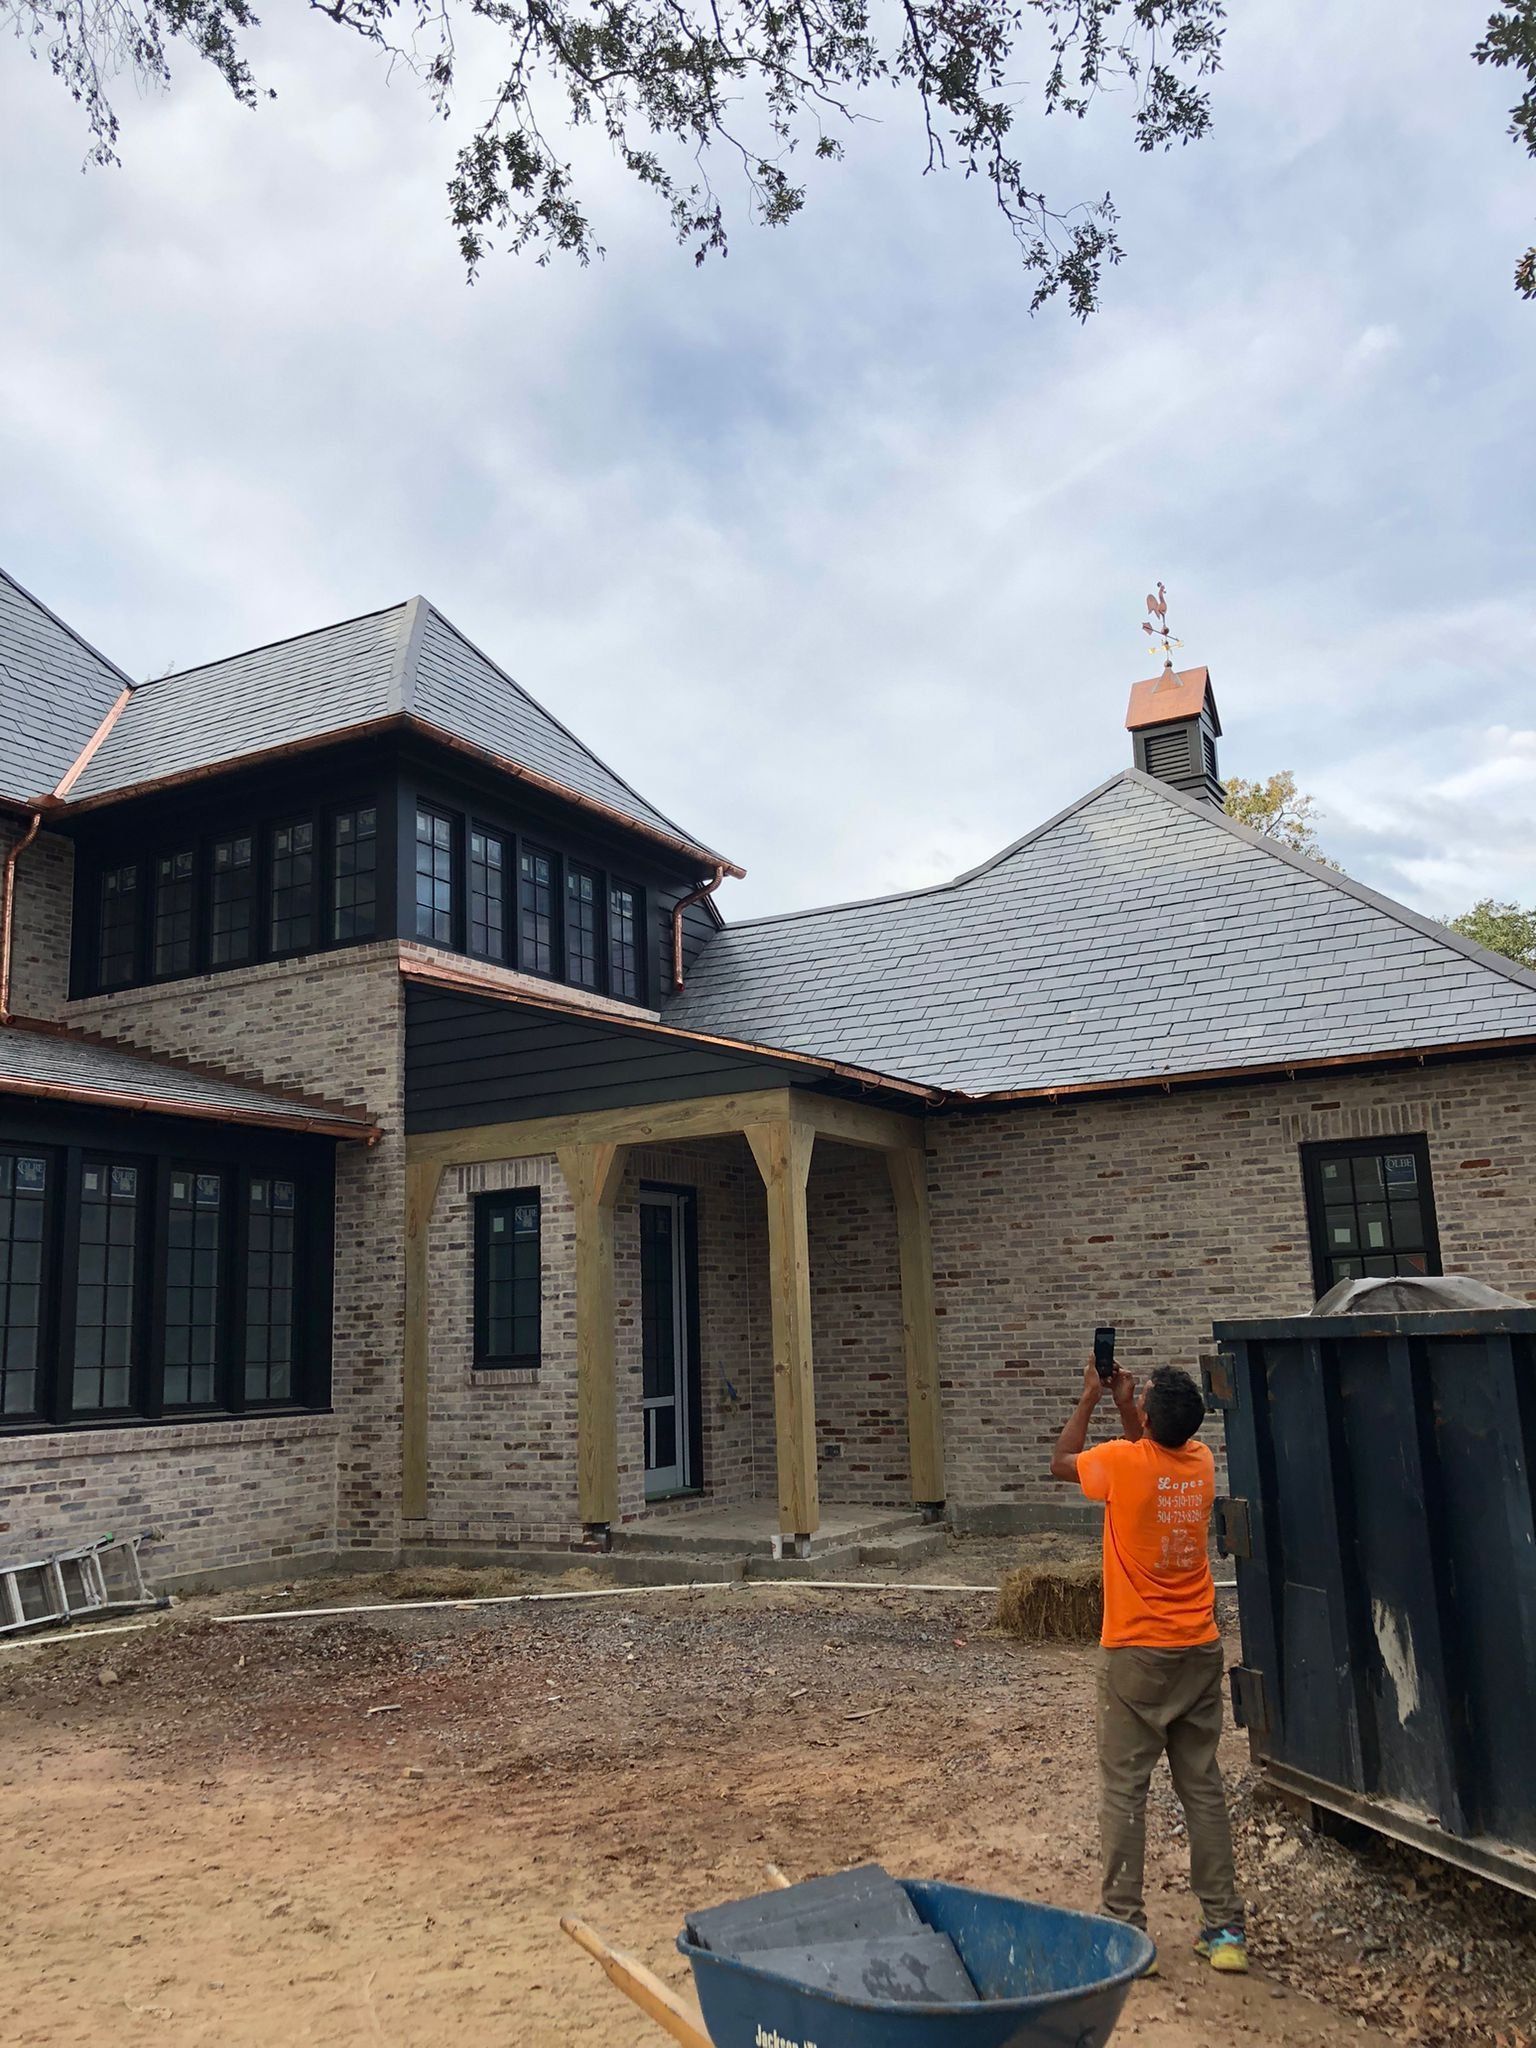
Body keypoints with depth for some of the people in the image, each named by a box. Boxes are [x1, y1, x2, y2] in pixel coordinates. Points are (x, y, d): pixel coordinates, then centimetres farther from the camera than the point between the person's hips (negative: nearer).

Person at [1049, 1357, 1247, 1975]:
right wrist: (1124, 1401, 15)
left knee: (1123, 1791, 4)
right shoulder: (1201, 1462, -3)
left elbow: (1060, 1462, 3)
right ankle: (1225, 1929, 17)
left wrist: (1091, 1399, 10)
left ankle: (1125, 1928, 8)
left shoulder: (1123, 1463, -18)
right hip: (1199, 1651, 5)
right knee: (1203, 1788, 13)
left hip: (1135, 1654, -5)